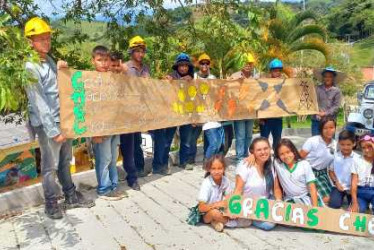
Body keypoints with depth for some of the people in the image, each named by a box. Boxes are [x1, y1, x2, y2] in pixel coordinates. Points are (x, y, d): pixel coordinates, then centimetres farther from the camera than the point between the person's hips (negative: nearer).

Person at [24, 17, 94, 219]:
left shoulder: (49, 60, 10)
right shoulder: (30, 68, -15)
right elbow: (39, 103, -19)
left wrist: (59, 70, 6)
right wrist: (53, 130, -20)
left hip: (63, 119, 8)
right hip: (47, 124, -8)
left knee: (65, 162, 17)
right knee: (50, 166, 5)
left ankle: (71, 197, 30)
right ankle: (51, 204, 21)